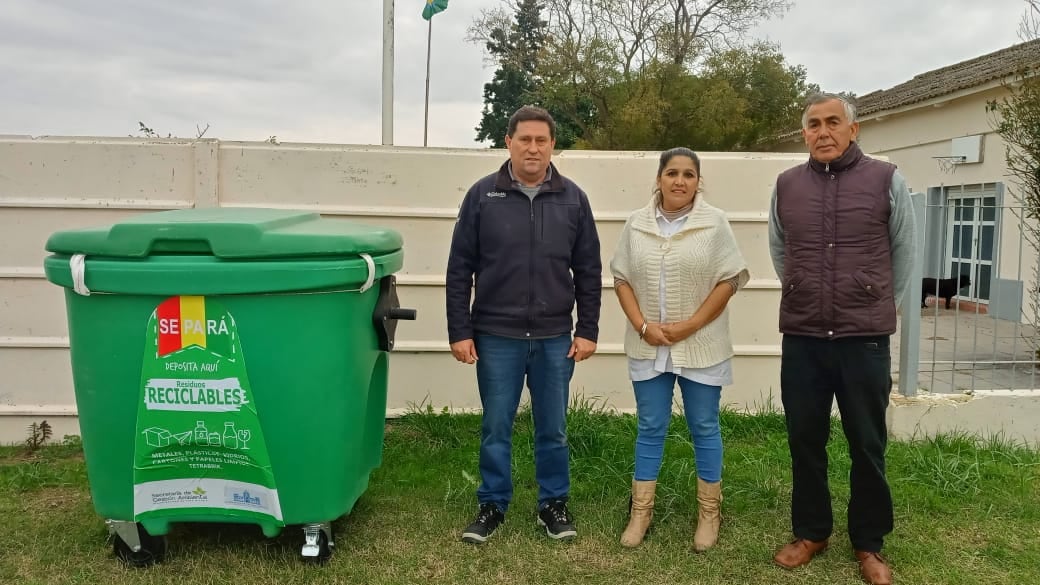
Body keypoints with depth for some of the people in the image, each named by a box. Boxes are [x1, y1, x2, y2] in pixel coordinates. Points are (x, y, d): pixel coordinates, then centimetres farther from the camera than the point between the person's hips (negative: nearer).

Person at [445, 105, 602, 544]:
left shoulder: (573, 199, 3)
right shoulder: (482, 195, -2)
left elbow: (589, 272, 6)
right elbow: (459, 270, -1)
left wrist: (587, 330, 1)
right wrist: (460, 331, -5)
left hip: (555, 338, 1)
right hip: (497, 336, -1)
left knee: (553, 429, 12)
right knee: (496, 429, 9)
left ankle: (554, 504, 28)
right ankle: (492, 505, 25)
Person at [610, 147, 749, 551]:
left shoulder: (714, 222, -4)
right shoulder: (636, 224, 4)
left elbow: (729, 280, -7)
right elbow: (622, 279, 5)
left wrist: (690, 326, -13)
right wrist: (642, 326, -8)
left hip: (701, 346, -2)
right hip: (649, 346, 2)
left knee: (704, 428, 9)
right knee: (650, 428, 10)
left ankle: (709, 513, 23)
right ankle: (640, 510, 21)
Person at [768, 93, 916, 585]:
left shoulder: (886, 181, -3)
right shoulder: (786, 185, 4)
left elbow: (903, 253, 7)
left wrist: (881, 309, 13)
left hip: (865, 339, -2)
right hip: (801, 339, 2)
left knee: (867, 446, 8)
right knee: (805, 442, 11)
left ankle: (868, 544, 26)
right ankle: (810, 532, 29)